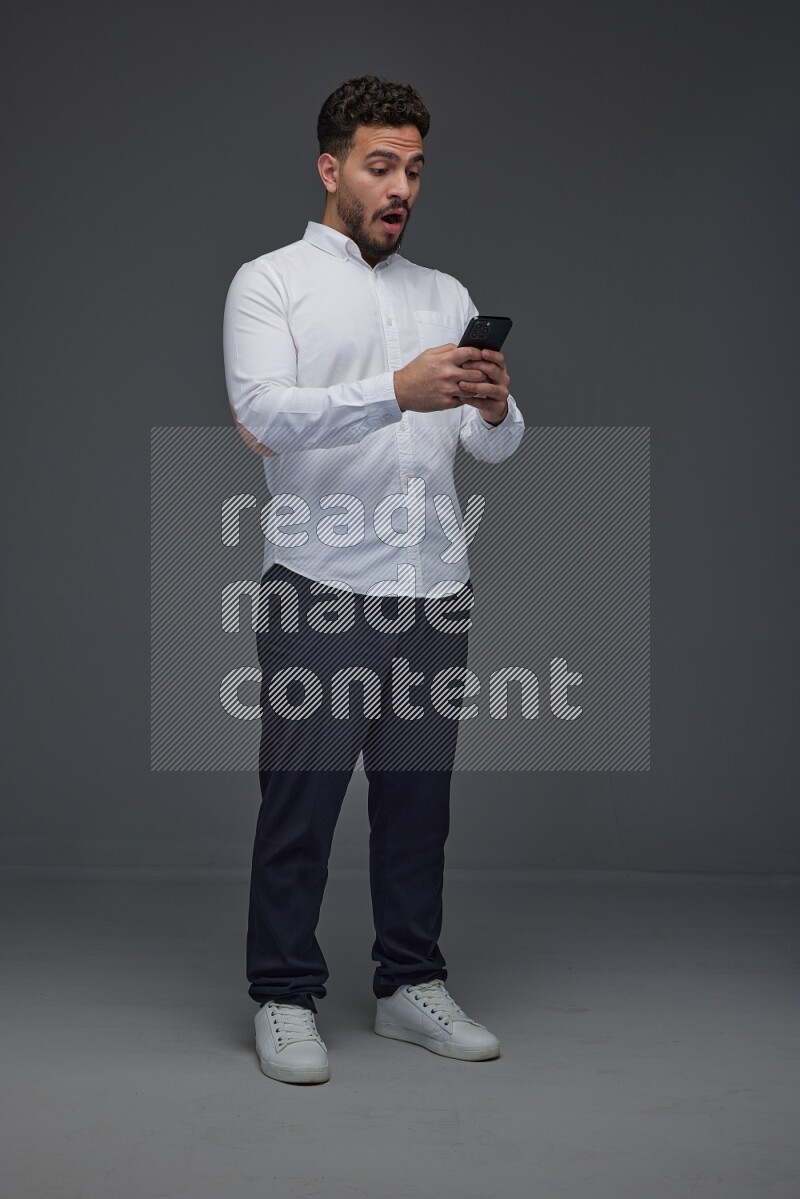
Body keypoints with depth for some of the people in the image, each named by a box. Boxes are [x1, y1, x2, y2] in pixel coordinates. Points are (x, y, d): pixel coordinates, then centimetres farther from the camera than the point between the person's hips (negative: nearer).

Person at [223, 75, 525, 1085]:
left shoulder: (446, 296, 16)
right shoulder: (270, 283, 1)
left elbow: (494, 445, 10)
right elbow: (262, 411, -16)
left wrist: (495, 407, -15)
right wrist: (397, 392, -29)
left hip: (434, 589, 5)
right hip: (320, 589, -5)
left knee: (418, 798, 11)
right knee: (300, 801, 0)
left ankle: (410, 985, 23)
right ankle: (284, 997, 13)